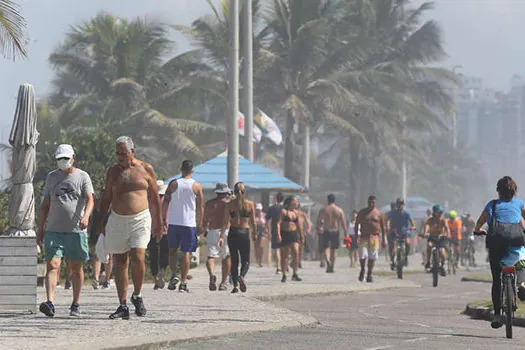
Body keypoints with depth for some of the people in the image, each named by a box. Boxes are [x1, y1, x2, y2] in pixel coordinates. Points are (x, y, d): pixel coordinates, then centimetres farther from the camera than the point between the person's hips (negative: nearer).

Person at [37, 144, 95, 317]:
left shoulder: (82, 177, 4)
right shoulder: (51, 177, 14)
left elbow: (90, 200, -8)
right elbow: (45, 205, 18)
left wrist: (86, 216, -28)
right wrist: (41, 228, 14)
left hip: (76, 230, -2)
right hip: (54, 230, 2)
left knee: (76, 268, 6)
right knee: (52, 265, -13)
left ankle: (75, 304, 17)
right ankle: (50, 303, -23)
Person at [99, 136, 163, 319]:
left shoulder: (146, 169, 4)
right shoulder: (113, 170, 10)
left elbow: (154, 197, 10)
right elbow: (106, 197, 16)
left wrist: (158, 222, 10)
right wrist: (101, 220, 9)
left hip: (140, 219, -3)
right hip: (117, 220, 3)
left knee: (138, 258, -17)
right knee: (120, 263, 2)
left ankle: (137, 296, 6)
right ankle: (123, 306, 5)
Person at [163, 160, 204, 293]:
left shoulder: (174, 184, 1)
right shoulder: (196, 186, 1)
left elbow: (165, 203, -1)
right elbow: (201, 207, 2)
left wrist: (164, 219, 4)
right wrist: (199, 225, 8)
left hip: (173, 222, 1)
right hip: (190, 224, -1)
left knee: (172, 250, 16)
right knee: (187, 253, 3)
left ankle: (173, 274, -3)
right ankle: (183, 282, -1)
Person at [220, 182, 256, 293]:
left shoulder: (230, 204, -1)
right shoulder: (250, 204, -2)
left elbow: (225, 222, -6)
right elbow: (253, 222, 2)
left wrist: (222, 236, -7)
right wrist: (254, 234, 17)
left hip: (232, 233, 1)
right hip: (244, 232, -1)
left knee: (234, 260, 12)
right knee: (245, 260, 5)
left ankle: (235, 284, 4)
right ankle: (241, 276, -25)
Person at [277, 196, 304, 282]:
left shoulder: (296, 212, 13)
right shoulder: (283, 211, -5)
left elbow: (299, 225, 20)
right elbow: (278, 223, -11)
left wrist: (301, 236, 20)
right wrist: (278, 234, -21)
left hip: (294, 234, 4)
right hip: (284, 234, -4)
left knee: (296, 252, -12)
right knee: (284, 255, 3)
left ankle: (295, 274, -7)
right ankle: (284, 275, 14)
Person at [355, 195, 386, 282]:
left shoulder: (379, 213, 6)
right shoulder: (362, 212, 7)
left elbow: (383, 228, 8)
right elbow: (356, 225, 8)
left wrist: (384, 240, 3)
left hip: (375, 238, 0)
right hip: (364, 237, 0)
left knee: (372, 257, -1)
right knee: (362, 256, -9)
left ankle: (369, 275, 10)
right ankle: (362, 270, 18)